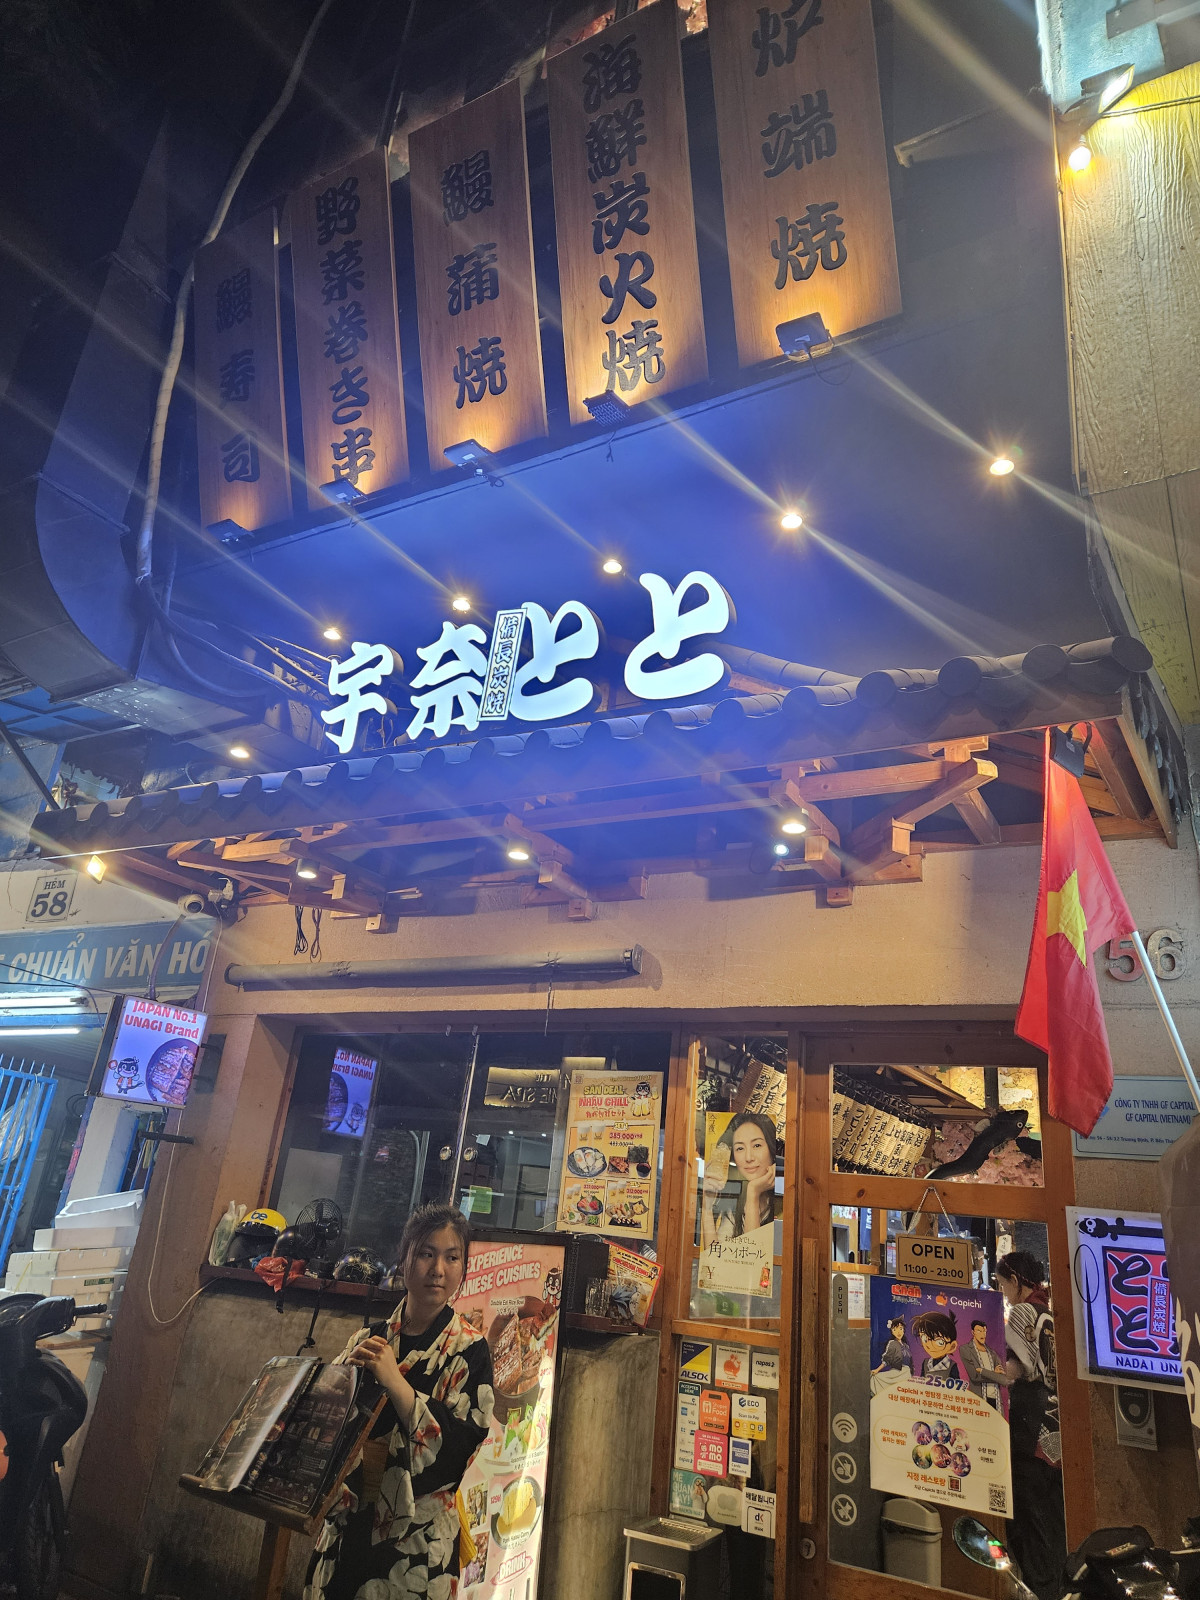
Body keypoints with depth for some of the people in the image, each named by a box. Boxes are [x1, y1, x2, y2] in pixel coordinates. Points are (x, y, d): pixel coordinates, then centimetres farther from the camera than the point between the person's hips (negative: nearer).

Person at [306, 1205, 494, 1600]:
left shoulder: (469, 1349, -11)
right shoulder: (368, 1339, 1)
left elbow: (458, 1449, -21)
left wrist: (394, 1382, -29)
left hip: (414, 1540, -3)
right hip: (346, 1527, 4)